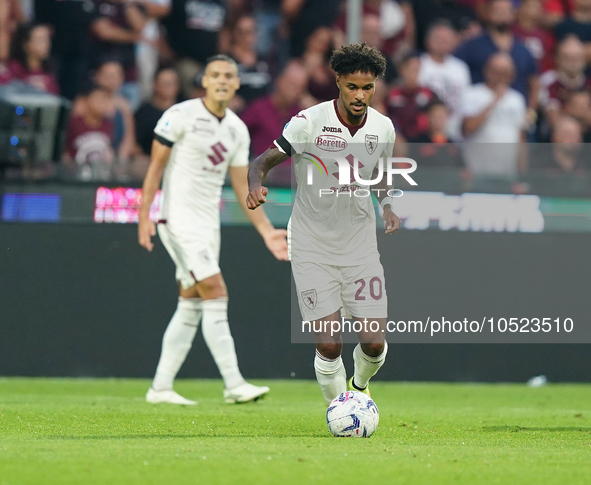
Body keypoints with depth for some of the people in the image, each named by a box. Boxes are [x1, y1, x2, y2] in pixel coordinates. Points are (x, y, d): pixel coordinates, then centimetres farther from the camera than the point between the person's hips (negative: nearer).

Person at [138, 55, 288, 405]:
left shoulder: (237, 130, 10)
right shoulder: (181, 116, -8)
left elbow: (242, 188, 14)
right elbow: (156, 166, -7)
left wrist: (266, 231, 7)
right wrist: (145, 216, -13)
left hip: (209, 223, 7)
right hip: (180, 218, -7)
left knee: (190, 307, 7)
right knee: (216, 295, -15)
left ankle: (161, 387, 13)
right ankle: (234, 385, -16)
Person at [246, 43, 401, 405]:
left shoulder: (383, 128, 0)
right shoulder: (309, 122, -14)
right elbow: (263, 161, -13)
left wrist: (388, 207, -1)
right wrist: (257, 185, -35)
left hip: (361, 246, 3)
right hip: (312, 248, -3)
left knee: (374, 343, -3)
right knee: (329, 345, -11)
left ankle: (360, 385, 32)